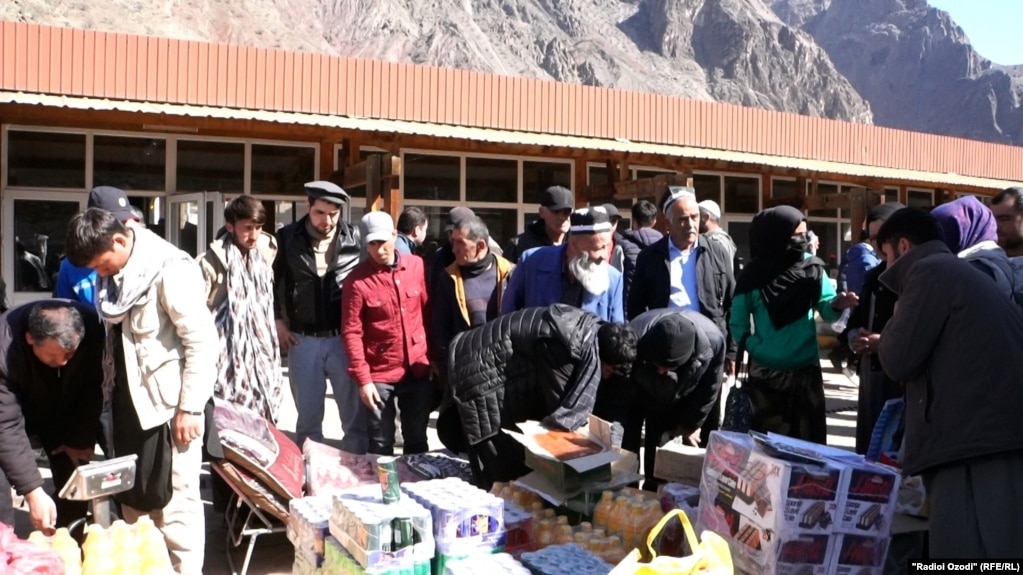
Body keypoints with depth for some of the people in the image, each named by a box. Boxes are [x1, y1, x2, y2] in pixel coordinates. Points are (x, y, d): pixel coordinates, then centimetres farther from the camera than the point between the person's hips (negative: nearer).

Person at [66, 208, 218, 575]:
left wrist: (190, 407, -17)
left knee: (174, 500, 2)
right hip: (128, 400, 8)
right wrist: (110, 391, 12)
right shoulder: (113, 273, 6)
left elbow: (202, 341, -17)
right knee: (132, 497, 18)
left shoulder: (170, 269, -17)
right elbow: (113, 336, 14)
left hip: (168, 402, -8)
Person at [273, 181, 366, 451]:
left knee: (356, 416, 6)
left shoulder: (356, 238, -4)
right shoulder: (288, 237, 0)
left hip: (345, 338, -1)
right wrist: (278, 320, 4)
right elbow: (272, 281, 11)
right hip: (303, 340, 1)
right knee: (308, 417, 13)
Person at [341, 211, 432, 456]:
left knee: (417, 440, 17)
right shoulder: (358, 280, -11)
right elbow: (351, 332, -11)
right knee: (381, 444, 8)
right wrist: (363, 379, -14)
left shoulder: (417, 266, -1)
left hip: (418, 371, 3)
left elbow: (429, 312, 7)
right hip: (379, 375, -3)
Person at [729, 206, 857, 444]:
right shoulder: (753, 274, -8)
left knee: (808, 438, 10)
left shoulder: (812, 267, -3)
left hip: (806, 369, 2)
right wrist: (756, 347, -16)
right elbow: (738, 322, -4)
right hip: (765, 370, -2)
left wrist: (836, 304, -26)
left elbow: (825, 309, -4)